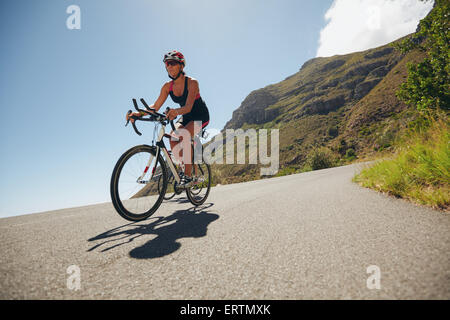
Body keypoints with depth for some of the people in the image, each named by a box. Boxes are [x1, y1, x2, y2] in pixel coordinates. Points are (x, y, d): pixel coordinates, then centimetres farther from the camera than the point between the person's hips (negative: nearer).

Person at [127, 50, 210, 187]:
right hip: (186, 117, 5)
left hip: (201, 116, -5)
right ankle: (189, 167, 1)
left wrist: (176, 111, -57)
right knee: (173, 140, -22)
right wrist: (138, 113, -26)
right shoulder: (168, 86, -4)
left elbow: (188, 107, -35)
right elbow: (155, 106, -9)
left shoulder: (192, 82, -21)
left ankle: (188, 175, -22)